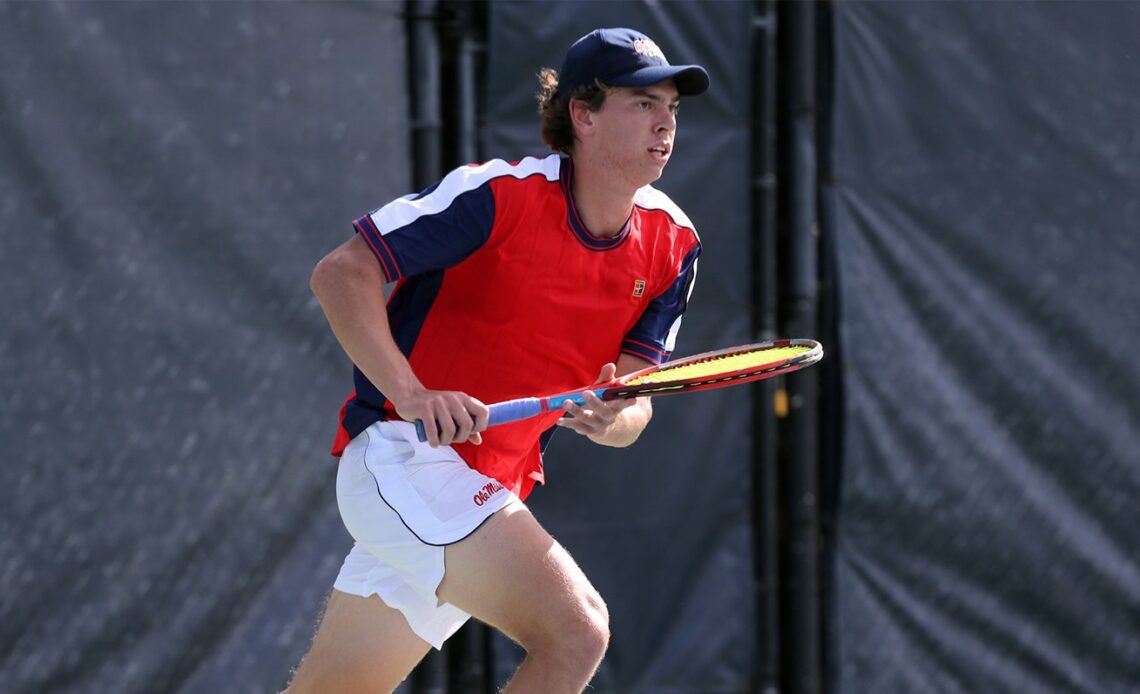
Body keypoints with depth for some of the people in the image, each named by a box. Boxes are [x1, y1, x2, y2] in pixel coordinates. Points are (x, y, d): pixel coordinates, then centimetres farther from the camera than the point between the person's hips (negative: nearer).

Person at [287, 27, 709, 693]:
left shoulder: (671, 244, 3)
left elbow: (633, 406, 5)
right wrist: (411, 395, -26)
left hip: (490, 493, 8)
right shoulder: (500, 194, -16)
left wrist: (611, 417, -21)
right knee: (577, 632, -25)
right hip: (402, 455, -8)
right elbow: (342, 272, -13)